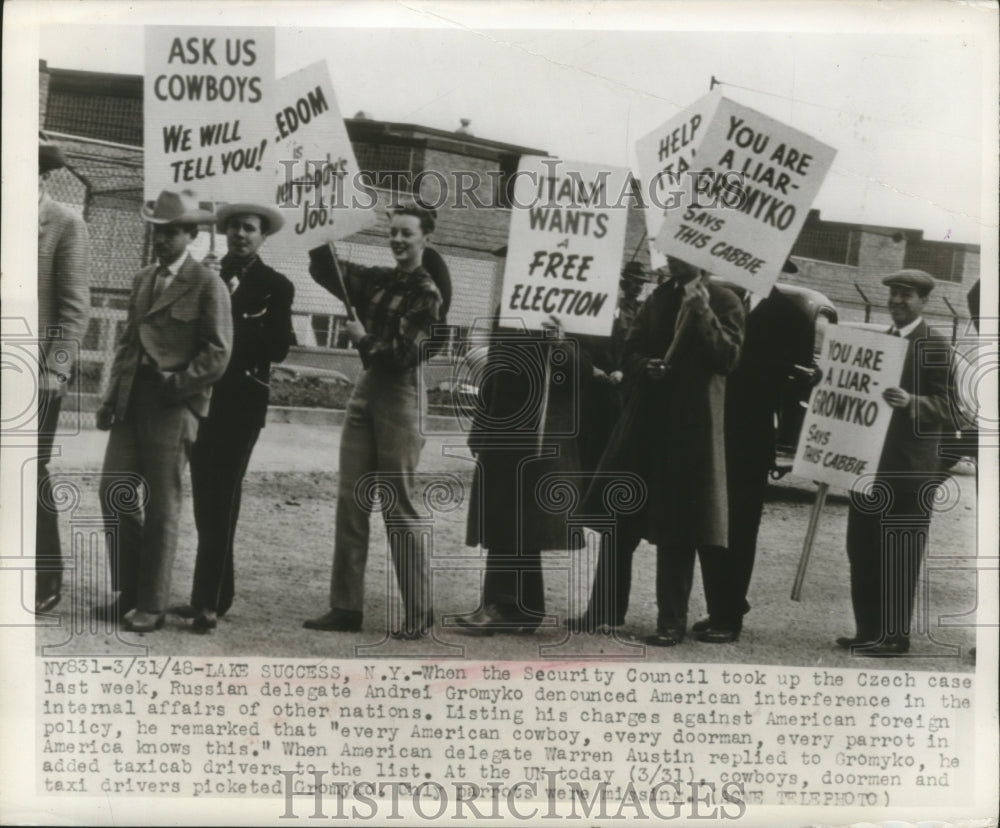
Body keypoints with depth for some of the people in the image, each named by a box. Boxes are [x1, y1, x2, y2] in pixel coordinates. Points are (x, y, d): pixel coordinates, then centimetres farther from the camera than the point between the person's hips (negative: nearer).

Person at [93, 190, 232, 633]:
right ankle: (128, 593, 15)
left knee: (161, 505, -1)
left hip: (175, 404, -6)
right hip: (131, 401, 6)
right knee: (114, 492, 2)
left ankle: (151, 604, 8)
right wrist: (113, 396, 9)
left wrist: (173, 384, -12)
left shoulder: (207, 285, -4)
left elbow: (218, 354, -8)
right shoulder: (142, 280, 17)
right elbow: (128, 341, 19)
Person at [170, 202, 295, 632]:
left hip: (242, 402, -5)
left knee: (220, 498, -10)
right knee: (206, 498, 8)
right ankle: (218, 592, 17)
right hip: (203, 397, 5)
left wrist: (233, 313, -14)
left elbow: (278, 348, -8)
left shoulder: (275, 286, 2)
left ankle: (208, 601, -12)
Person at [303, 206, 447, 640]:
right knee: (350, 502, 5)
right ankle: (346, 607, 9)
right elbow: (325, 271, 8)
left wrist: (365, 340, -8)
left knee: (399, 508, -3)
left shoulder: (426, 293, -7)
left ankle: (419, 612, 6)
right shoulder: (377, 281, 11)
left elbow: (405, 355, -14)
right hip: (365, 391, 7)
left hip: (400, 396, -7)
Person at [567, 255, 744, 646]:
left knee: (676, 525, -1)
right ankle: (606, 609, 16)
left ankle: (672, 621, 6)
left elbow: (727, 357, -12)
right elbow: (632, 349, 15)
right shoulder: (658, 299, 15)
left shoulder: (724, 302, -2)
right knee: (619, 518, 7)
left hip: (692, 426, -5)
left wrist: (703, 313, -20)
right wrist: (646, 365, -6)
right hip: (646, 419, 6)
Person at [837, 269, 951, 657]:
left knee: (899, 553, -4)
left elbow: (946, 405, -11)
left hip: (909, 466, -8)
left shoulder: (936, 347, -6)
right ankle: (867, 631, 17)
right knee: (862, 548, 9)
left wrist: (910, 401, -29)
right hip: (869, 461, 8)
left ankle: (895, 636, 2)